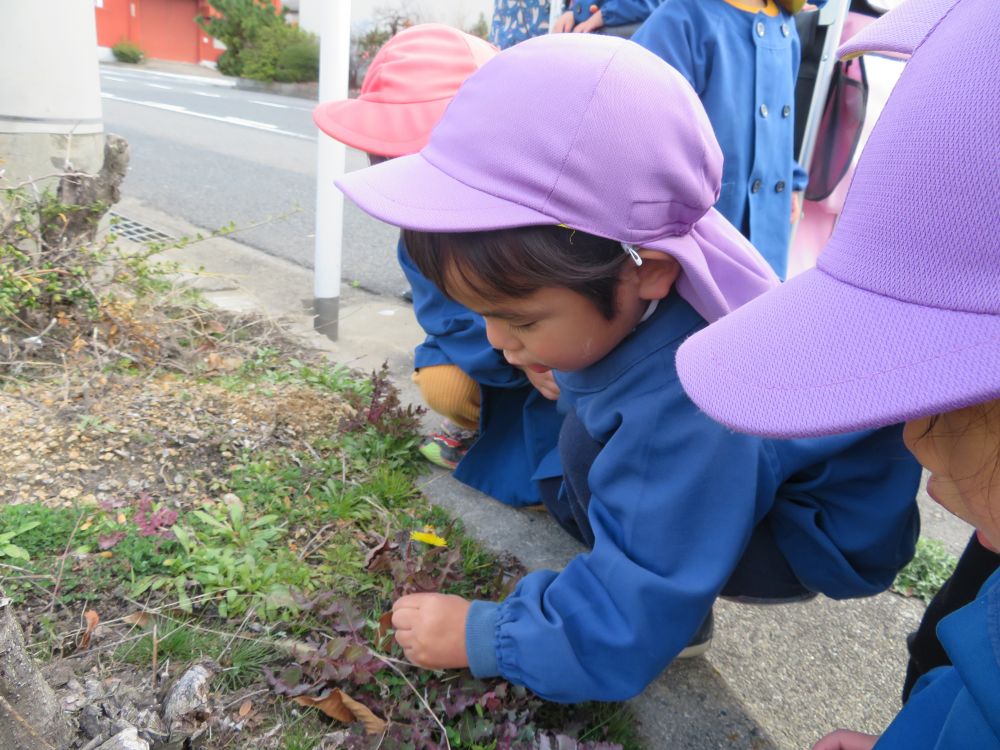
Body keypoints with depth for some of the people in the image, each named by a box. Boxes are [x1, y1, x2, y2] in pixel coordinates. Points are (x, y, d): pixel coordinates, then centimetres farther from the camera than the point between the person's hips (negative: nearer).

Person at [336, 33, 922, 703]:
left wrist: (479, 636, -22)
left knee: (594, 445, -29)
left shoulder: (685, 408, -43)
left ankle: (688, 621, -5)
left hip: (826, 534, -7)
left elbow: (630, 634, -33)